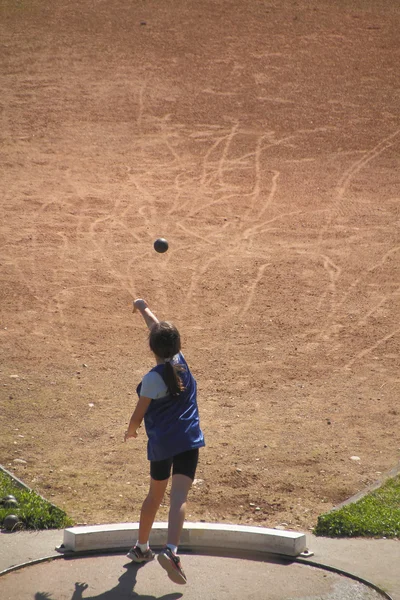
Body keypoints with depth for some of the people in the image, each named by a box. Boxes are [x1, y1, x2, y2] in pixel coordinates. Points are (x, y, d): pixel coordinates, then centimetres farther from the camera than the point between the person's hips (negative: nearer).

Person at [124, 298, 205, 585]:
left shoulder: (152, 379, -11)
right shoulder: (180, 361, 1)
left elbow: (138, 416, -5)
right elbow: (160, 329, 17)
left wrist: (130, 431, 17)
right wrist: (144, 309, 32)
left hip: (160, 444, -1)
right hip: (189, 442, 1)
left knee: (155, 495, 20)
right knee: (179, 496, -11)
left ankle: (142, 547, 35)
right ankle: (171, 550, -30)